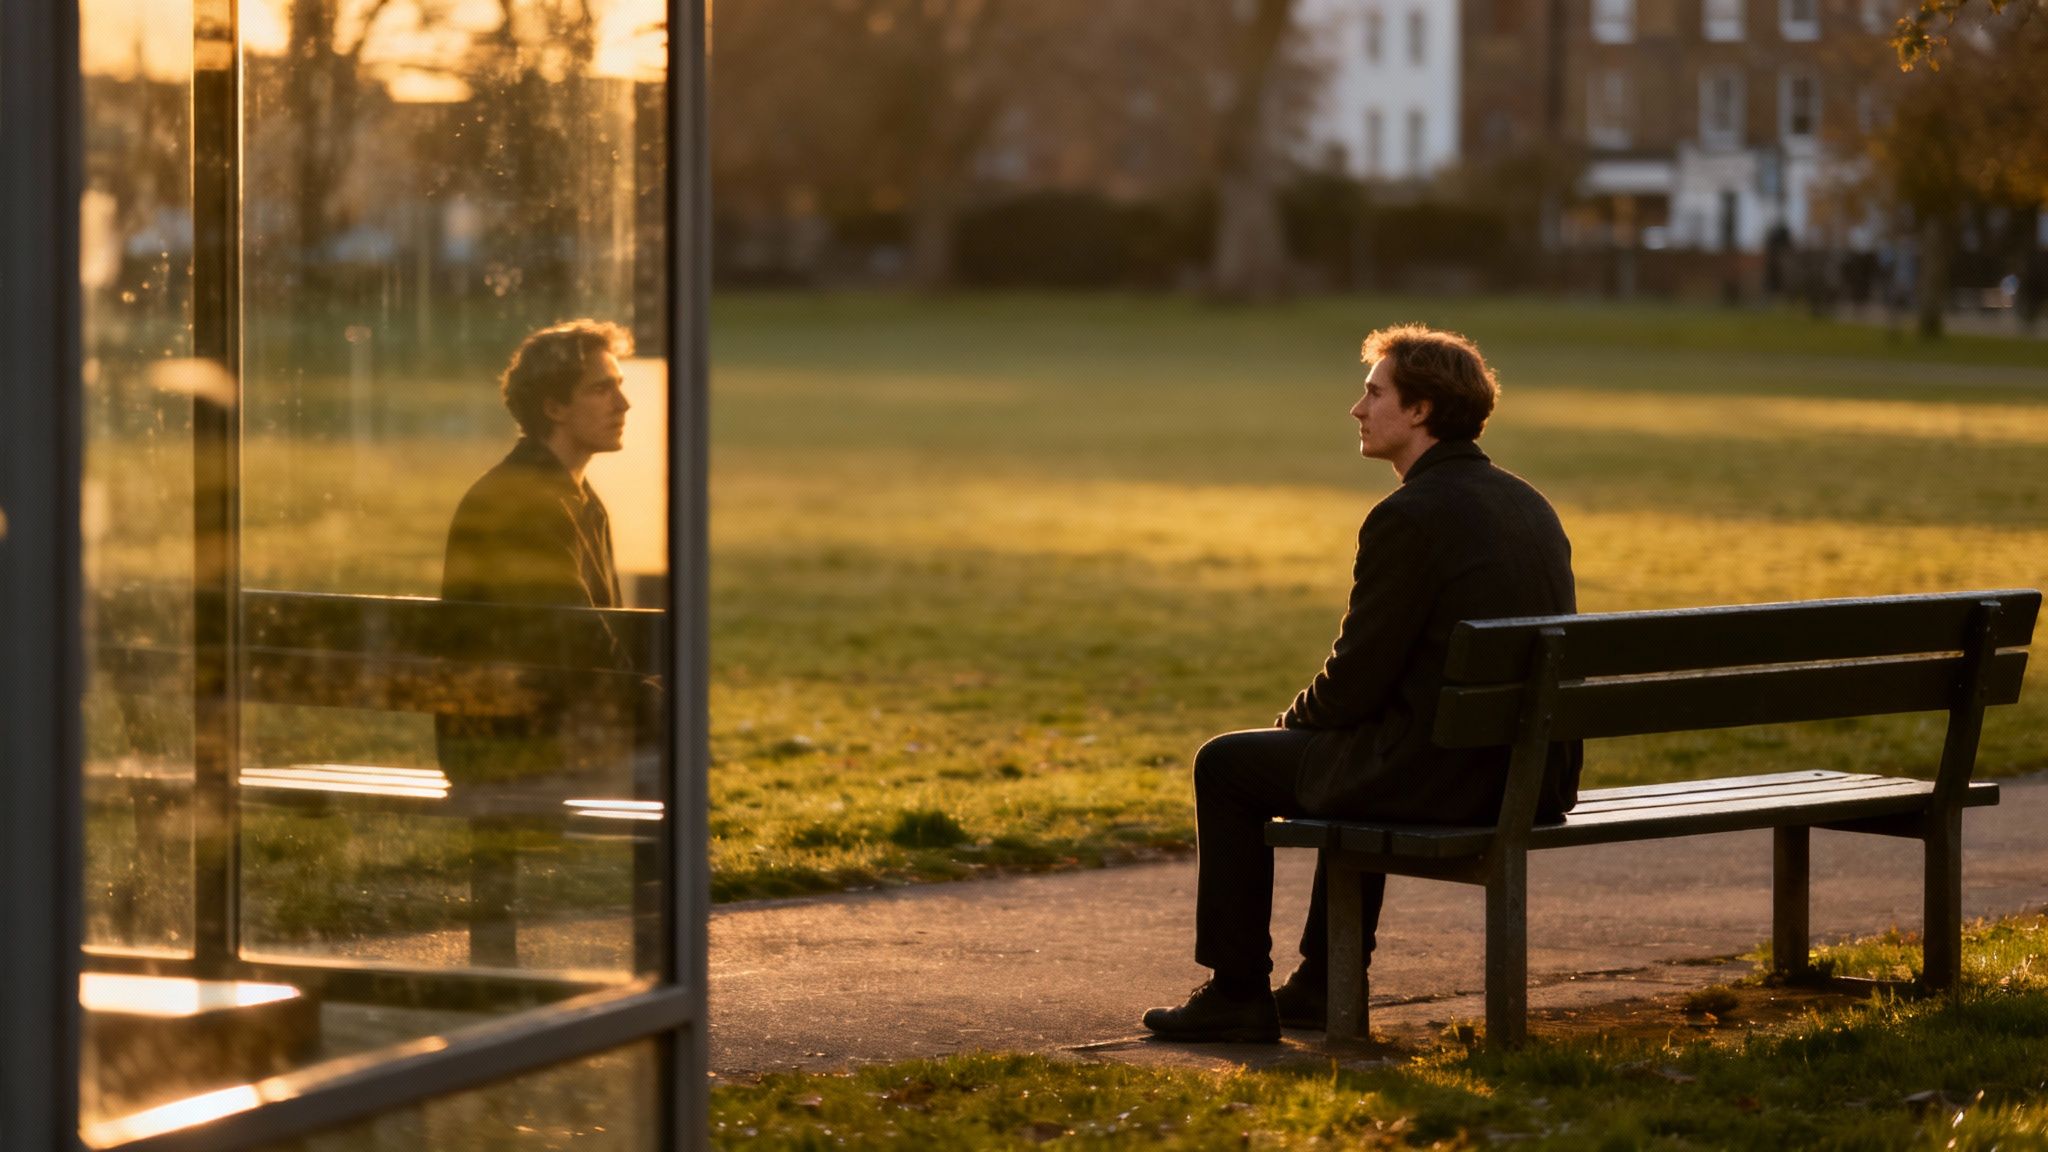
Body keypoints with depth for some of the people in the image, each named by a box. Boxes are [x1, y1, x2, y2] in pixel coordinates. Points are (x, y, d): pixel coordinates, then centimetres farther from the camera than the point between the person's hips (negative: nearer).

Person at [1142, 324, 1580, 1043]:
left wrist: (1294, 719, 9)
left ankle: (1237, 993, 16)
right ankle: (1324, 984, 37)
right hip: (1539, 778, 8)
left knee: (1226, 765, 11)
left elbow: (1354, 682, -13)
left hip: (1442, 779, -8)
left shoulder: (1408, 518, -16)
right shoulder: (1529, 506, 11)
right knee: (1352, 752, 37)